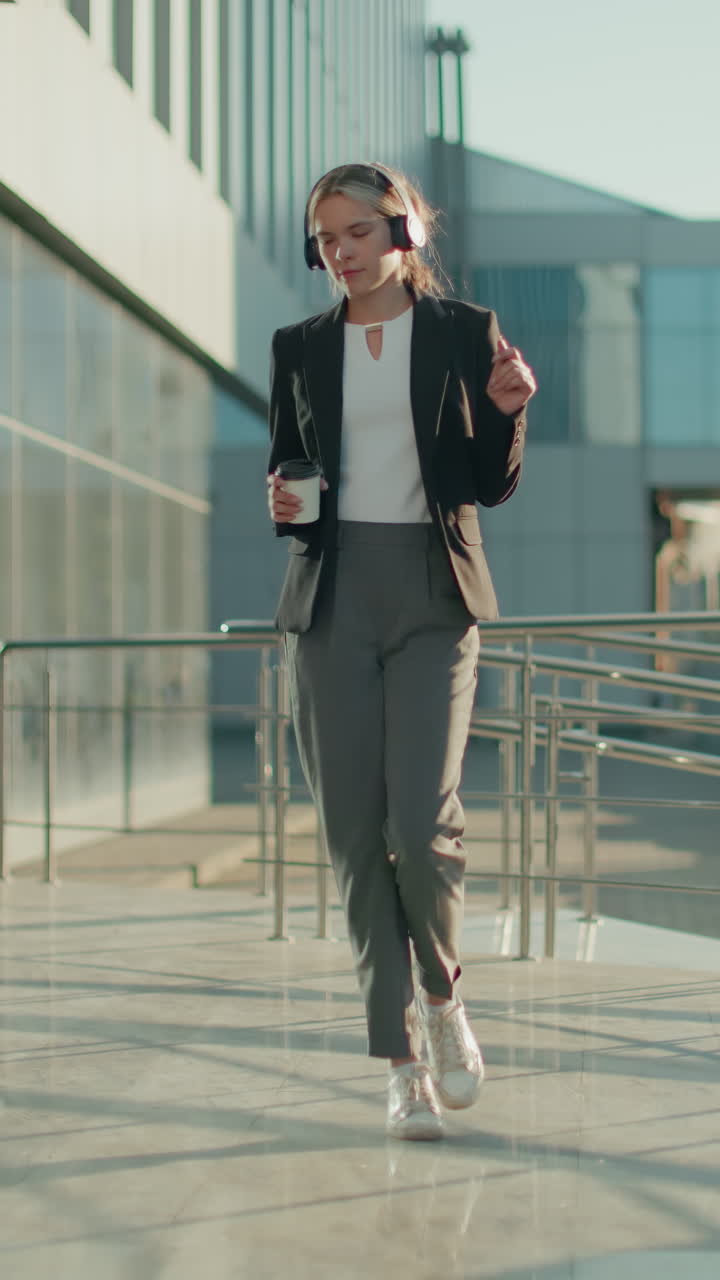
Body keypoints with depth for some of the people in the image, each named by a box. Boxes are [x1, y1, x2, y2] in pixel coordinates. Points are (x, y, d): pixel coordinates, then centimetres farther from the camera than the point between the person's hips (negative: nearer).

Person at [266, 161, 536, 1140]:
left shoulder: (462, 332, 5)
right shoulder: (300, 347, 12)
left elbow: (491, 485, 5)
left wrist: (507, 409, -14)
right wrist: (282, 502, -4)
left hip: (432, 595, -2)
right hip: (332, 596, 3)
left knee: (422, 825, -14)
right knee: (355, 834, -1)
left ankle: (443, 997, 15)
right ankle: (403, 1062, 8)